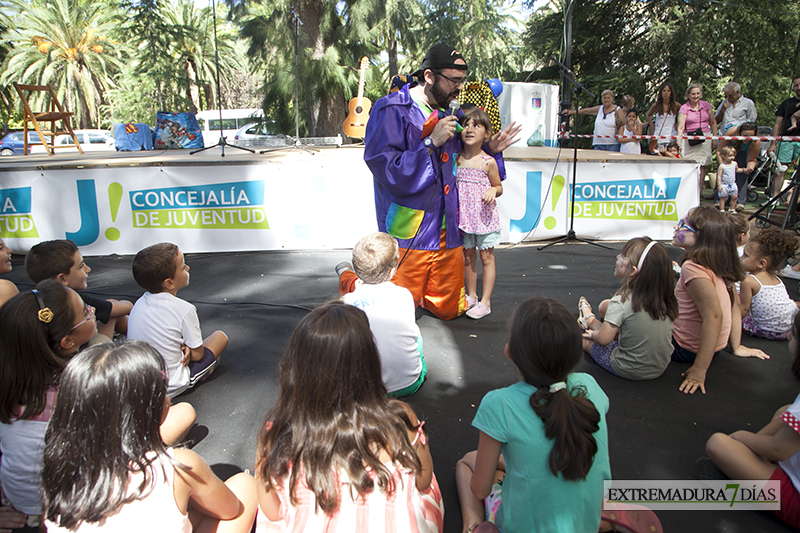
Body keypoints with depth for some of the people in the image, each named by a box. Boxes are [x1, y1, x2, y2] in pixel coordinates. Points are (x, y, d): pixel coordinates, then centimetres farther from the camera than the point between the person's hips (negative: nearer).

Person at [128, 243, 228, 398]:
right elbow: (198, 354, -13)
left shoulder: (139, 303, -2)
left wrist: (182, 347, -5)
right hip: (170, 388, -6)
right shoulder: (184, 309, -21)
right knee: (220, 336, 8)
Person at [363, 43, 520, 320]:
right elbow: (386, 170, -20)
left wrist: (491, 150, 8)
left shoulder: (448, 115, 13)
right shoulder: (391, 110, -10)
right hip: (408, 235, -7)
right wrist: (431, 143, -22)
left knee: (449, 309, 16)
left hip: (447, 234, 7)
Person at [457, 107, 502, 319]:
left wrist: (493, 191, -15)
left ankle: (485, 302, 9)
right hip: (464, 215, 3)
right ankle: (471, 296, 27)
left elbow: (499, 186, 5)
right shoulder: (456, 160, 2)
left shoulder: (488, 162, -5)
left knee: (487, 257, 2)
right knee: (468, 257, 12)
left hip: (484, 216, -3)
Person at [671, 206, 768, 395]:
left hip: (684, 349, -8)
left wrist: (699, 370, -31)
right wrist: (736, 347, 17)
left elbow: (714, 316, -32)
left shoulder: (692, 267, -25)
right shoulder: (717, 265, 1)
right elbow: (735, 304, 9)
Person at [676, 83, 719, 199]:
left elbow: (713, 123, 15)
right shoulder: (684, 108, -1)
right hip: (689, 140, -2)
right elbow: (680, 126, -12)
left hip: (705, 138, 3)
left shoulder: (706, 105, 9)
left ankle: (699, 193, 7)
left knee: (702, 166, 2)